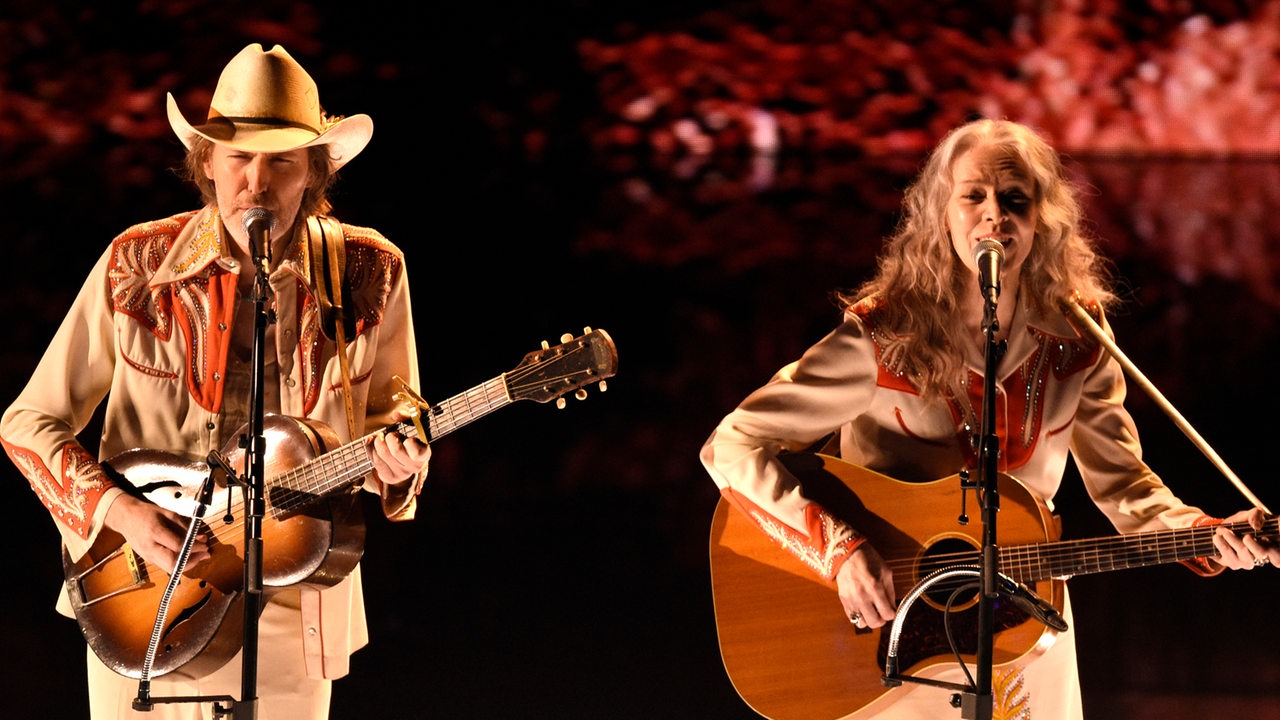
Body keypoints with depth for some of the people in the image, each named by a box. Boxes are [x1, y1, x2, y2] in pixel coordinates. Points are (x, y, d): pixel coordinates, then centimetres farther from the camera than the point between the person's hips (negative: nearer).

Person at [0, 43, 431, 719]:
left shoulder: (369, 274, -5)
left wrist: (391, 456, -14)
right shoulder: (136, 267, -8)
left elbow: (386, 410, 10)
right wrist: (121, 511, -18)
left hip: (291, 617, 1)